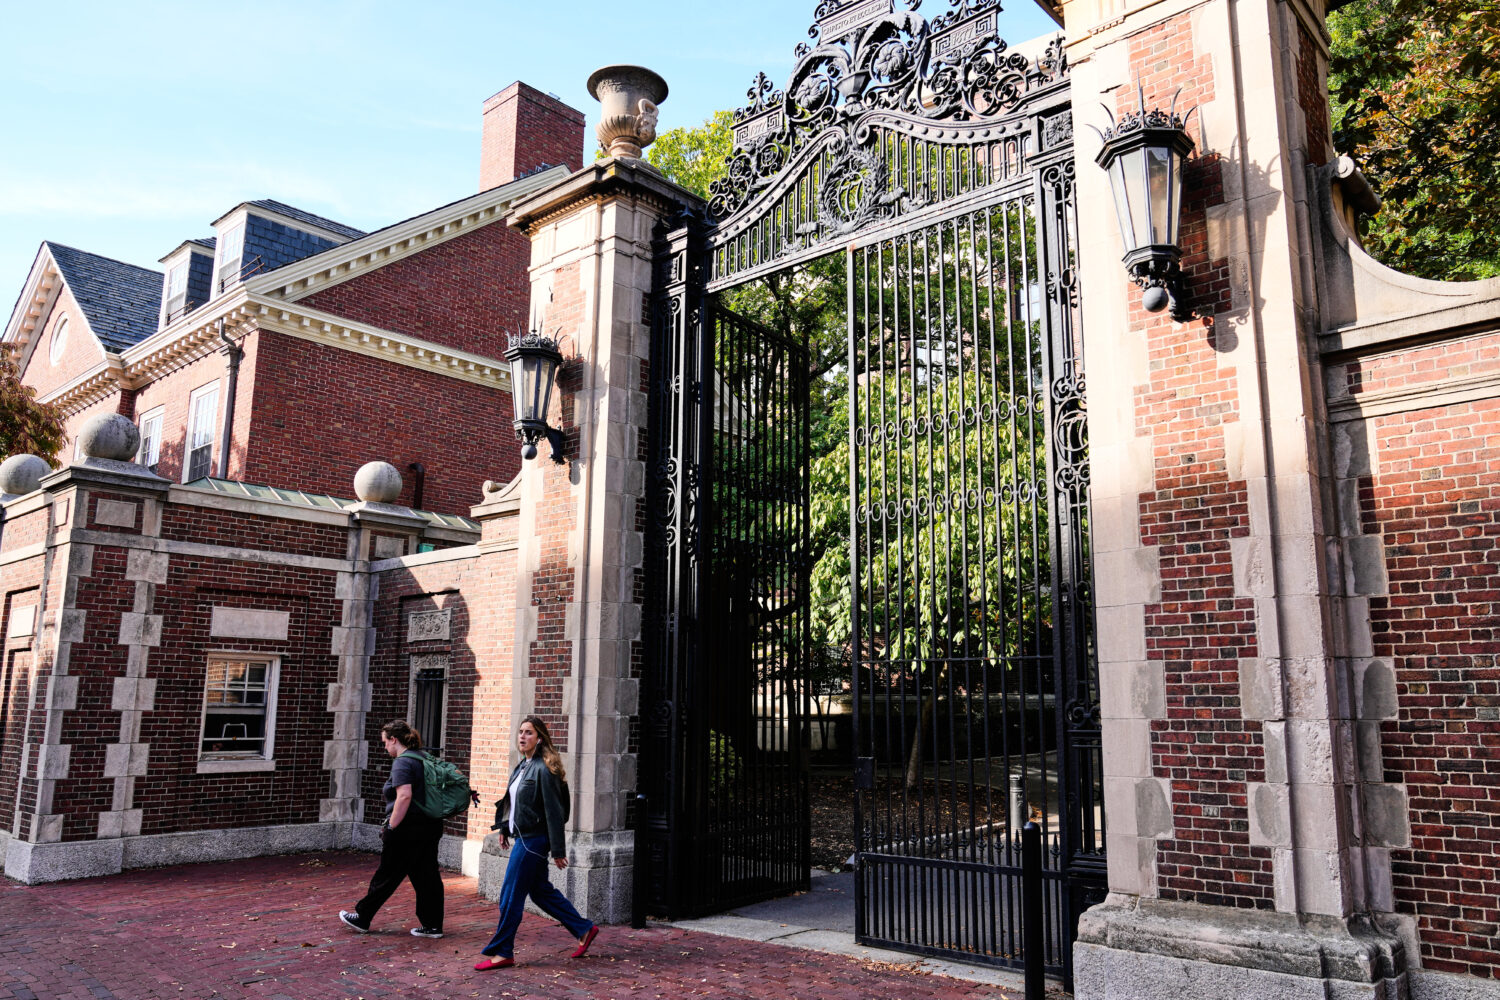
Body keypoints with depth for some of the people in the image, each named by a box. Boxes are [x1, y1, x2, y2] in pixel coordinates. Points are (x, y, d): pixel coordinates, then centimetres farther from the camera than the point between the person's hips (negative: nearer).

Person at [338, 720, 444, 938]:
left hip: (408, 830, -8)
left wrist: (391, 827, -18)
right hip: (431, 827, 8)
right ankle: (432, 925, 12)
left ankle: (361, 918, 20)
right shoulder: (424, 758, 13)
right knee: (427, 877, 9)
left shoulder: (402, 762, -14)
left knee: (386, 877, 6)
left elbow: (404, 796, -25)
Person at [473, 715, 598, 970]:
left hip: (533, 841, -9)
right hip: (523, 837, 9)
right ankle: (584, 929, 27)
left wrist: (558, 850, -18)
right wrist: (505, 828, 20)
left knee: (511, 895, -1)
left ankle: (501, 952, 12)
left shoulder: (543, 769, -18)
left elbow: (554, 812, -18)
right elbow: (511, 801, 20)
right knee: (541, 891, 16)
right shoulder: (522, 766, 9)